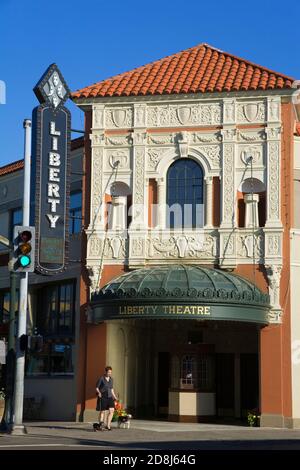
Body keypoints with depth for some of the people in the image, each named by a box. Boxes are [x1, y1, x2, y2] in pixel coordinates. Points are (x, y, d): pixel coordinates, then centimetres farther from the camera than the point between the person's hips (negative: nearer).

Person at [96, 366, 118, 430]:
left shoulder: (111, 379, 10)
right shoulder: (101, 379, -8)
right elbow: (96, 388, -6)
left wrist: (114, 396, 15)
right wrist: (98, 392, -24)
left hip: (109, 397, 5)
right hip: (102, 397, -5)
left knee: (111, 411, -10)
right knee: (102, 412, 2)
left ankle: (108, 425, -3)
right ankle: (100, 425, 17)